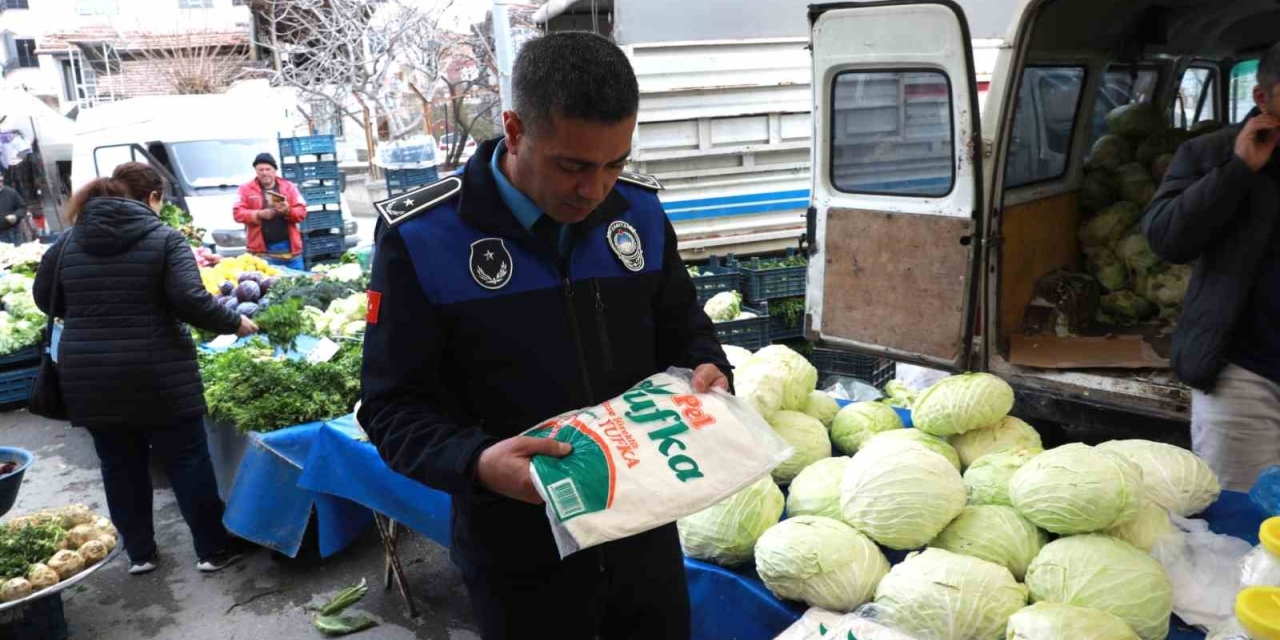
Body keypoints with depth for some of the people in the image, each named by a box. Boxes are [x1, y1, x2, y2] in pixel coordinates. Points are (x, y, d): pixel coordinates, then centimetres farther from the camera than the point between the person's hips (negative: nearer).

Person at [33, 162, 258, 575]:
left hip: (89, 377, 4)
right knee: (187, 461, 7)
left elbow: (45, 299, 16)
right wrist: (235, 323, -4)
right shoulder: (164, 238, -7)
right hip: (157, 374, -4)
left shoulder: (68, 241, 7)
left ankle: (139, 553, 28)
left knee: (120, 466, 16)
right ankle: (213, 550, 16)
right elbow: (190, 301, -17)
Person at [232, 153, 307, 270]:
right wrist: (259, 214, -17)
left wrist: (288, 211, -17)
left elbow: (302, 212, 3)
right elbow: (238, 213, -2)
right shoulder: (246, 189, 5)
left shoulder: (289, 187, 9)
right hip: (262, 249, -2)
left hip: (289, 247, 2)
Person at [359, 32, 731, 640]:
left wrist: (707, 370, -11)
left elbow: (683, 324, 11)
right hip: (516, 554, -3)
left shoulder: (640, 210, -3)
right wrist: (477, 462, -31)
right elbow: (393, 405, -13)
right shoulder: (422, 237, -16)